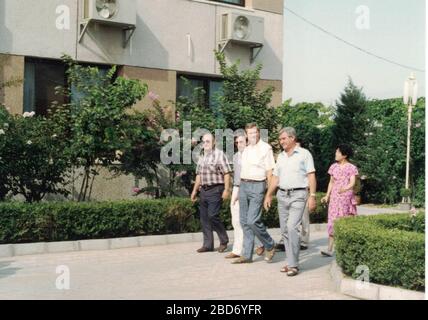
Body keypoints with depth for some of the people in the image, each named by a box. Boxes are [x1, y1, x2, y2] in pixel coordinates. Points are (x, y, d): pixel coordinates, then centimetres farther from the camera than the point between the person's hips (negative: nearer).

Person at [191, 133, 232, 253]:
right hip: (204, 190, 7)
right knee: (204, 217, 6)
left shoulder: (219, 155, -6)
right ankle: (208, 245, 15)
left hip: (215, 190, -7)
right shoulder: (202, 157, 17)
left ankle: (224, 241, 6)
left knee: (212, 216, -12)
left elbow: (227, 173, -11)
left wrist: (226, 190, -18)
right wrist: (194, 191, 19)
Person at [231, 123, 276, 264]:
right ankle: (247, 255, 14)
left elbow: (269, 171, -8)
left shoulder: (265, 148, -5)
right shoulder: (246, 150, 17)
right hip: (243, 185, 7)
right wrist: (239, 189, 17)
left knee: (253, 220, -14)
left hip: (257, 186, -7)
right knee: (244, 221, 7)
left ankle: (270, 246, 9)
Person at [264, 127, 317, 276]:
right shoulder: (281, 156, 15)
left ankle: (293, 265, -11)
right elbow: (276, 177, 17)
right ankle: (290, 262, 15)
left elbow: (311, 176, -5)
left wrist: (312, 196, -13)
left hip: (298, 195, -6)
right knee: (285, 230, 6)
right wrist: (268, 195, 10)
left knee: (292, 227, -16)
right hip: (282, 195, 6)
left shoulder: (304, 154, -1)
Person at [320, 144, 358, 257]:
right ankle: (330, 249, -6)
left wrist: (344, 189, -32)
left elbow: (352, 183, -12)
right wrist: (327, 196, 7)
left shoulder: (351, 168, -2)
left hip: (346, 197, -3)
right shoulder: (334, 167, 10)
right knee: (332, 222, -4)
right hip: (334, 197, 3)